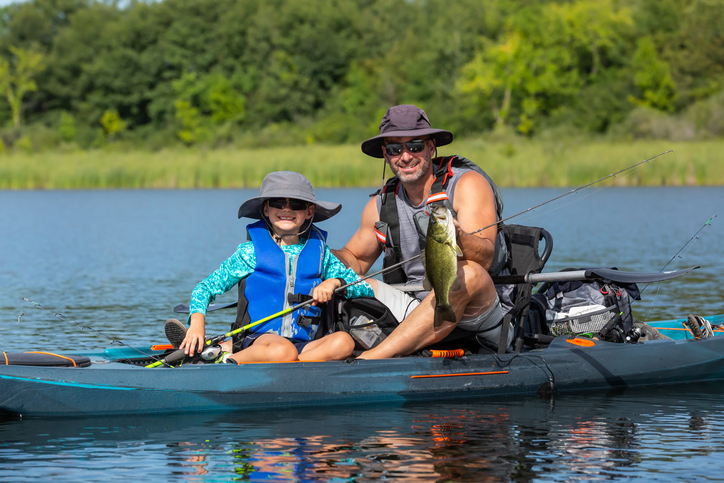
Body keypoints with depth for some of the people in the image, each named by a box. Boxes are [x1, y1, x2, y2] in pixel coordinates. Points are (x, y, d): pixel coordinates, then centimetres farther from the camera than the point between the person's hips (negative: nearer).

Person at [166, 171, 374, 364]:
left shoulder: (320, 253, 15)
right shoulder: (251, 253, 8)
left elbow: (367, 291, 15)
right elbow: (205, 288, 9)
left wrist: (335, 282, -5)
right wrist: (197, 322, -11)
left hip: (303, 344, 4)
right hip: (256, 337, -4)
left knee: (343, 341, -30)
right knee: (284, 351, -40)